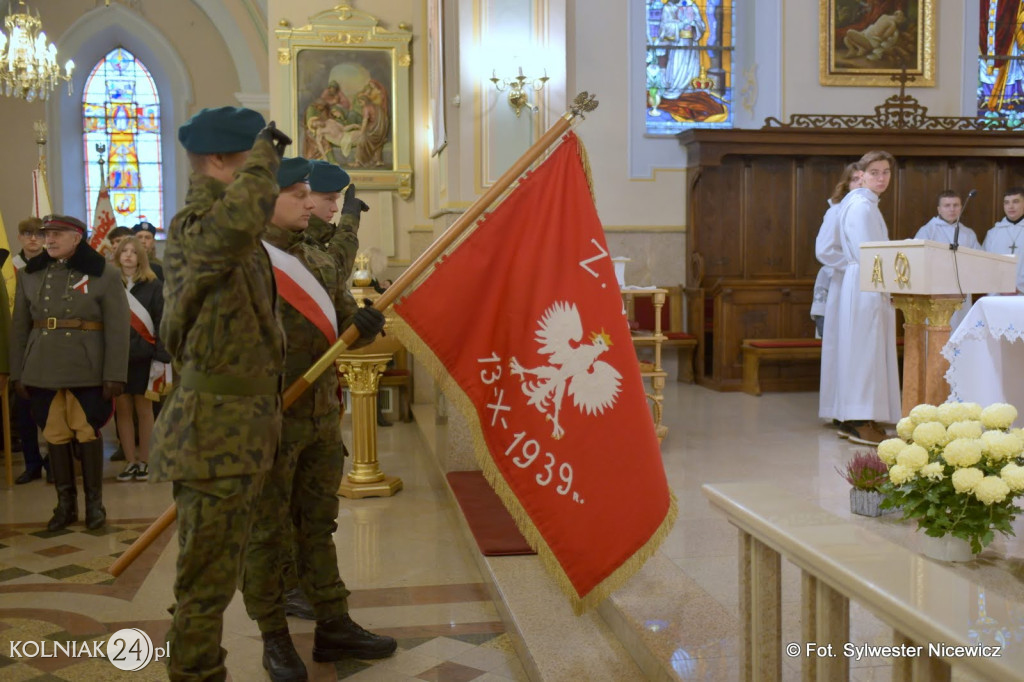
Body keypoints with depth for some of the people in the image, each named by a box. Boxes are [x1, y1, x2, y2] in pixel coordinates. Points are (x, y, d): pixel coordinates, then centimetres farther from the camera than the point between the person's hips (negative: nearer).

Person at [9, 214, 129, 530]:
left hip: (88, 370, -3)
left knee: (88, 434, 2)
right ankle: (65, 503, 17)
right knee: (54, 435, 6)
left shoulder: (104, 275, -3)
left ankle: (94, 501, 15)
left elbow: (118, 329, -7)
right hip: (42, 370, 3)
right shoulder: (29, 274, 9)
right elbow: (19, 326, 10)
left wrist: (114, 374, -12)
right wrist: (17, 373, 6)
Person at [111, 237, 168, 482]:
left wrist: (162, 358, -11)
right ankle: (130, 461, 12)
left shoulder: (153, 286, 0)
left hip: (143, 356, -2)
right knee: (123, 409, 4)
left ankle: (144, 461, 14)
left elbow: (161, 324, -4)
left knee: (143, 408, 4)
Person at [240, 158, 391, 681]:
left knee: (319, 526, 15)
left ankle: (333, 626, 26)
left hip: (324, 418, 7)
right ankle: (274, 639, 18)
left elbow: (346, 330, 11)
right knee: (267, 535, 6)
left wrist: (366, 324, -13)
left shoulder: (323, 262, 12)